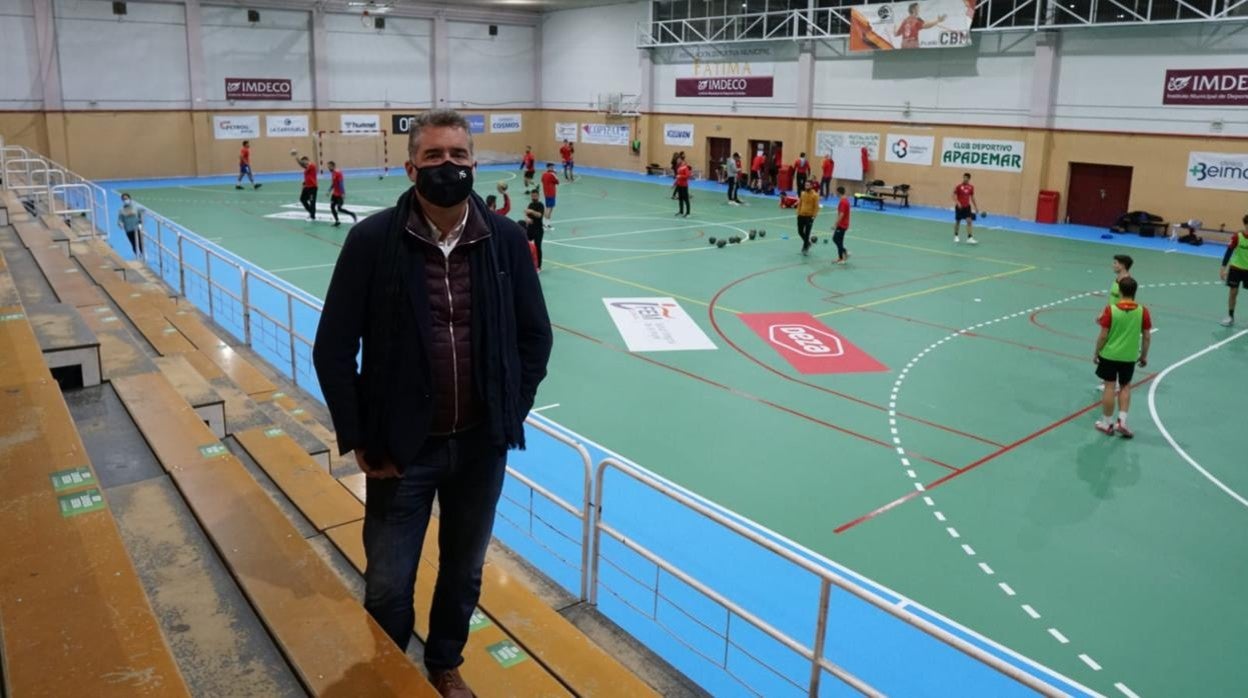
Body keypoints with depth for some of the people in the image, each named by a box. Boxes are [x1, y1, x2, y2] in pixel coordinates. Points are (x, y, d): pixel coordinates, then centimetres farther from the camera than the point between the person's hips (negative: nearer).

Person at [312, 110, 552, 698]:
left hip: (481, 444, 3)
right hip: (403, 448, -2)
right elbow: (332, 348, -7)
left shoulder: (505, 239, -5)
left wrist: (511, 412, 2)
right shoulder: (372, 240, -12)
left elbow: (534, 334, 6)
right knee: (388, 588, 11)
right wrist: (359, 439, -7)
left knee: (464, 572, 20)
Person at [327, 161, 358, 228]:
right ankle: (337, 221, 9)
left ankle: (352, 214, 9)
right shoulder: (333, 173, 9)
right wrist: (330, 191, 21)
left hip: (340, 194, -9)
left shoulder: (338, 173, -18)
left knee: (339, 209, -7)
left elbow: (341, 184, -23)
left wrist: (343, 194, -26)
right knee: (332, 206, 3)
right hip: (335, 193, 9)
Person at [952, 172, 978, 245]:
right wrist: (957, 202, -25)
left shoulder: (971, 187, 3)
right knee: (958, 222, 9)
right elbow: (954, 196, -8)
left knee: (969, 221, -9)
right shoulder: (958, 187, -9)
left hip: (967, 206, 3)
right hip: (959, 207, -3)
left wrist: (976, 206, 13)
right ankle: (956, 236, 29)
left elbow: (972, 197, 13)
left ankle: (970, 238, -13)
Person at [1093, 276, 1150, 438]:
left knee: (1109, 387, 7)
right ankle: (1122, 421, 10)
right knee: (1125, 387, 18)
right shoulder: (1142, 311, -9)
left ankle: (1107, 423, 15)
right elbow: (1147, 337, -3)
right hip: (1129, 356, 2)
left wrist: (1096, 353, 1)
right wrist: (1144, 355, 11)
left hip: (1109, 354, -2)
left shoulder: (1110, 309, -15)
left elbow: (1103, 336, -12)